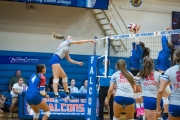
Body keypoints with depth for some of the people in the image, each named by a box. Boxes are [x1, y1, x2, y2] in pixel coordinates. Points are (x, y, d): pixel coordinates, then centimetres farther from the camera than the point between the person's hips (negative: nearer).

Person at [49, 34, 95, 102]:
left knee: (64, 76, 14)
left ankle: (67, 95, 17)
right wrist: (89, 40, 17)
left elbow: (69, 60, 33)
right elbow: (79, 42, 10)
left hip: (56, 61, 10)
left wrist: (78, 63, 33)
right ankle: (56, 97, -25)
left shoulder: (66, 50, 31)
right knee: (56, 78, -17)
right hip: (55, 60, -10)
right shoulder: (66, 42, 9)